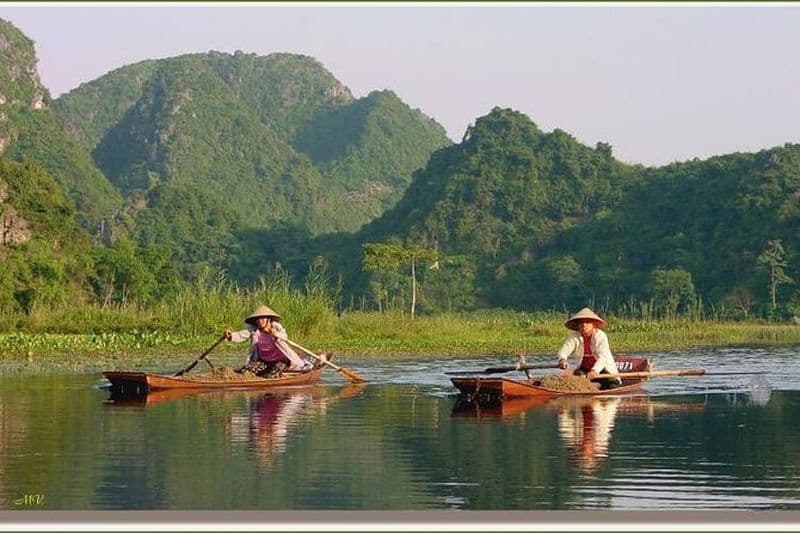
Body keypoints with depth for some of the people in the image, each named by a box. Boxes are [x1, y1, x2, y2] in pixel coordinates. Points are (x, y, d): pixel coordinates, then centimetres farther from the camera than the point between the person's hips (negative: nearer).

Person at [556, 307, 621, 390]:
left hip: (602, 369, -3)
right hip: (584, 369, 3)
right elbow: (564, 350, -25)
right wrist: (562, 359, -50)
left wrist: (595, 370, -52)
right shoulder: (573, 336, -11)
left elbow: (603, 356, -33)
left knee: (611, 386, -21)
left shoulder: (601, 336, -21)